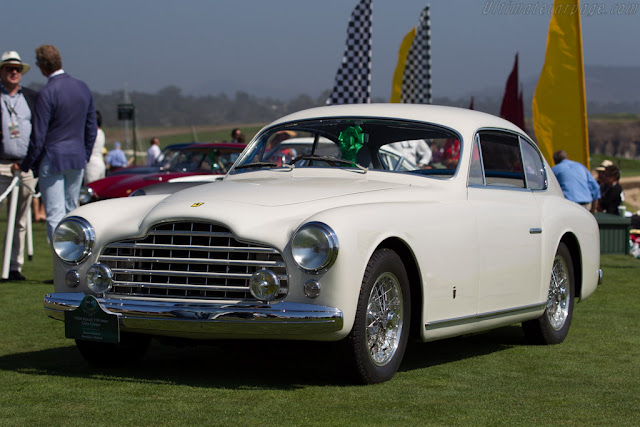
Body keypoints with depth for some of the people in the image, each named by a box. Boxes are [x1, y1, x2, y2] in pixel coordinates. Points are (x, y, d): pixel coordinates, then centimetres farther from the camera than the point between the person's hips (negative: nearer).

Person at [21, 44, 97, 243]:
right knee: (71, 212, 17)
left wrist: (27, 165, -2)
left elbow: (39, 135, -14)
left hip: (52, 160, -6)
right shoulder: (83, 88, 5)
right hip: (77, 160, 6)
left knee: (55, 217, -4)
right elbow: (91, 129, 11)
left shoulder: (47, 93, -16)